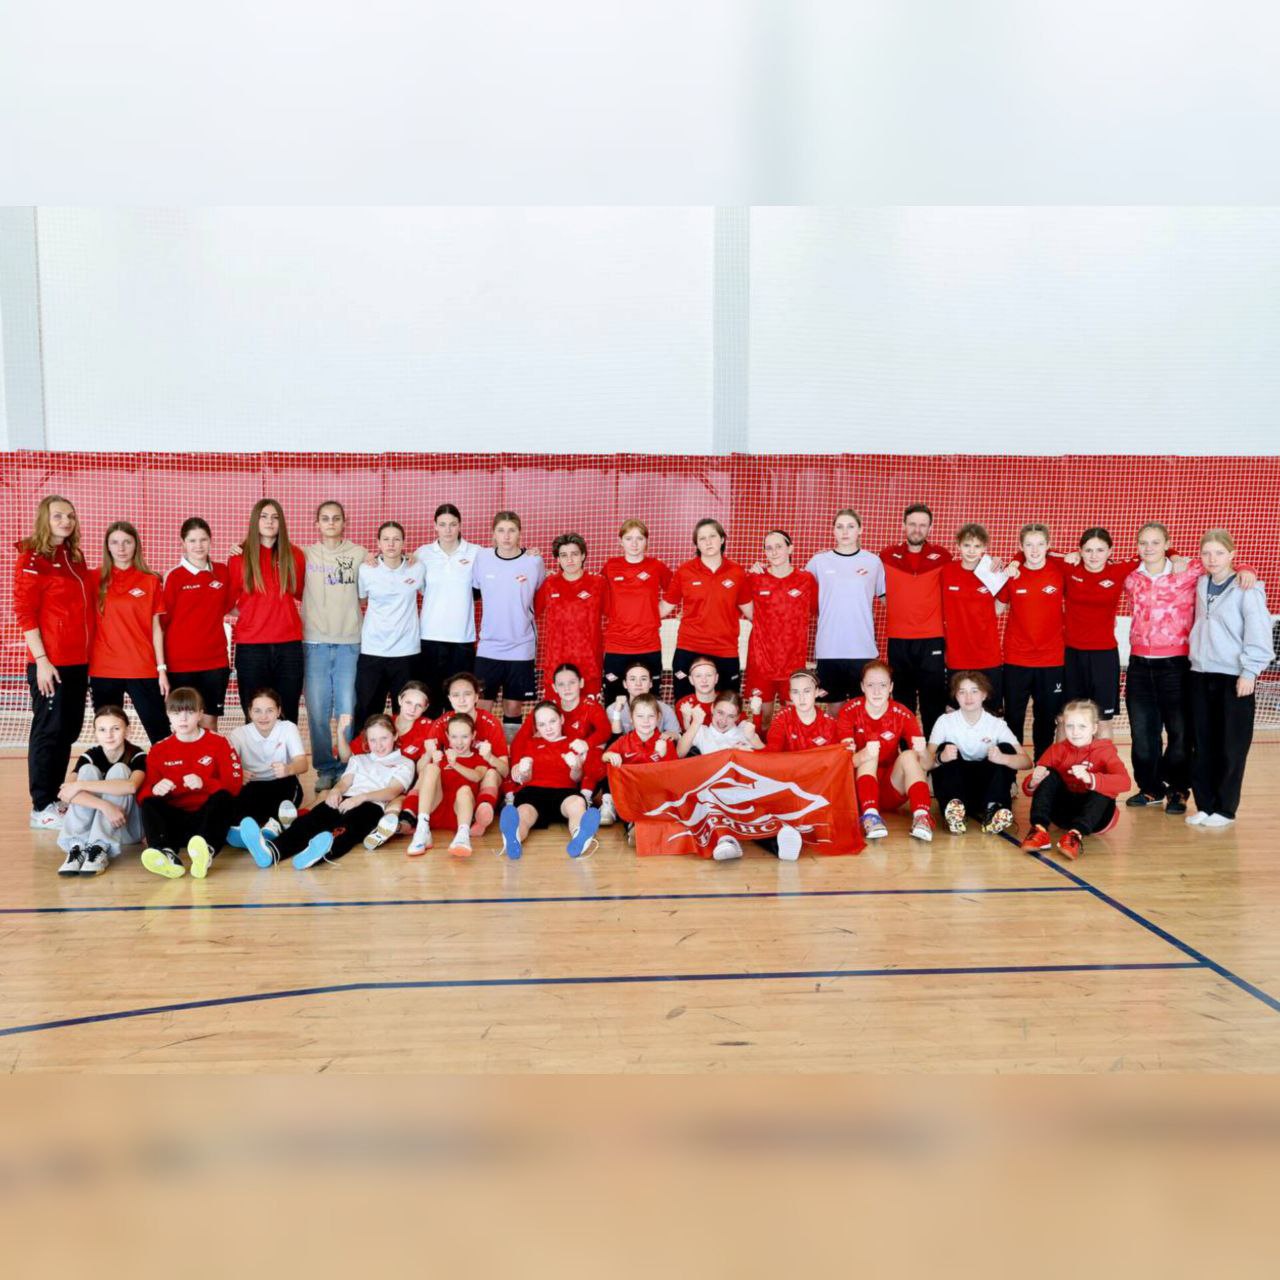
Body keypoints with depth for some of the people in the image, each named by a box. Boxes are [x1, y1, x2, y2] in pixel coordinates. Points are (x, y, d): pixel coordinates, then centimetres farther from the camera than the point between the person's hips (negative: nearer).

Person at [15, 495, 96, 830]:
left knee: (69, 731, 12)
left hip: (79, 661, 7)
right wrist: (41, 660, -17)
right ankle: (41, 808, 8)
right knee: (49, 731, -1)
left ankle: (53, 797, 23)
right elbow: (25, 613, -11)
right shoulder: (32, 560, -6)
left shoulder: (75, 557, 14)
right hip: (50, 662, -7)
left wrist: (90, 654, 15)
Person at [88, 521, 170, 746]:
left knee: (160, 734, -4)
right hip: (103, 670, 1)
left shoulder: (151, 581, 4)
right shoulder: (96, 580, 6)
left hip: (143, 670, -1)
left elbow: (156, 628, 4)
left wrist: (162, 669, 0)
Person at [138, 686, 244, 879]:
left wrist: (204, 783, -26)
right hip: (174, 818, 2)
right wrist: (155, 789, -24)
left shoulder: (218, 743, 4)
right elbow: (143, 793, 1)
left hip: (208, 815, -2)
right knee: (149, 804, -24)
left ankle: (207, 851, -57)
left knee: (223, 796, -30)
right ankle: (167, 854, -52)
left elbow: (234, 785, -7)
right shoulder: (158, 751, 10)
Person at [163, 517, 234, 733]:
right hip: (181, 661, -2)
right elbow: (163, 620, -1)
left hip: (215, 660, 3)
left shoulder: (222, 572, 6)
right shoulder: (174, 576, -3)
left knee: (210, 720, 8)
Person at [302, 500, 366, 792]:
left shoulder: (359, 554, 8)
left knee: (348, 710, 0)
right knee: (317, 710, 1)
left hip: (349, 641, 0)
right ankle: (325, 769, 14)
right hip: (315, 642, 0)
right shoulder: (306, 555, 9)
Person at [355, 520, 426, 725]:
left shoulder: (418, 570, 1)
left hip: (407, 651, 1)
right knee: (366, 714, 3)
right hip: (372, 651, 0)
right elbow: (358, 600, 14)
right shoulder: (366, 571, -1)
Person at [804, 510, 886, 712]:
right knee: (834, 703, 8)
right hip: (829, 647, 0)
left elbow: (887, 598, 13)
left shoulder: (873, 561, 5)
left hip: (862, 647, 0)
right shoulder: (819, 561, 4)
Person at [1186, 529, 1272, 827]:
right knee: (1203, 745, 9)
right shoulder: (1201, 584, 9)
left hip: (1234, 676, -5)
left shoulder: (1247, 588, -9)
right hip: (1201, 674, 5)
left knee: (1231, 746, 1)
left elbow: (1258, 632, -13)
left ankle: (1224, 808, 11)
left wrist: (1250, 671, -15)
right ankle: (1204, 804, 18)